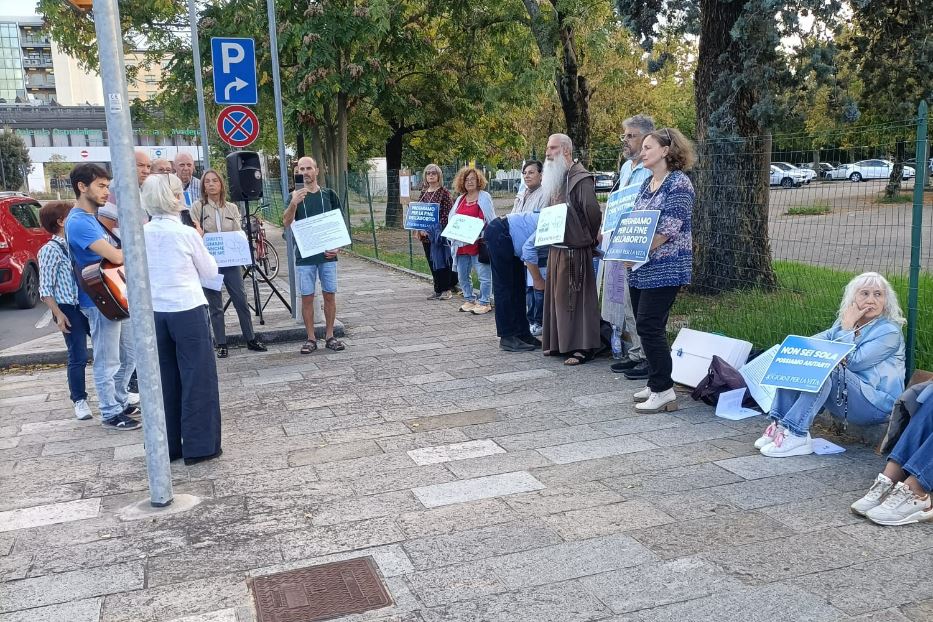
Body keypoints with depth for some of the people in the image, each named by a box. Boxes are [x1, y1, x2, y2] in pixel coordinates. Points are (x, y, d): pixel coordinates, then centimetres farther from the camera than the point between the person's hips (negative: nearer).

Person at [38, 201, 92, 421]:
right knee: (78, 357, -3)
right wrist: (58, 314, -15)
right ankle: (80, 401, 12)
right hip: (69, 309, -7)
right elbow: (45, 288, -9)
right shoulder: (51, 249, -9)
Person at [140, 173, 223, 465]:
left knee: (165, 379, 14)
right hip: (188, 311, -5)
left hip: (154, 313, 5)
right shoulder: (186, 233, -10)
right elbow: (210, 271, 2)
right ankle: (199, 446, 8)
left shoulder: (141, 234, 2)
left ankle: (167, 445, 21)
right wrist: (198, 243, 16)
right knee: (198, 378, 4)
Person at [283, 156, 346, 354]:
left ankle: (329, 336, 15)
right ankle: (311, 339, 11)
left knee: (329, 295, 5)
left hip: (327, 254, 1)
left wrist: (336, 246, -4)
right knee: (307, 297, 3)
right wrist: (293, 204, -29)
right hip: (304, 255, -1)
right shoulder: (295, 196, 2)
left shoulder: (329, 194, 5)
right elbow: (287, 223, -11)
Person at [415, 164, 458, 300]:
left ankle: (447, 289, 6)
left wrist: (436, 228, -18)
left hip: (439, 233, -6)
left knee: (442, 261, -3)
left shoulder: (444, 192, -7)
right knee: (432, 262, 9)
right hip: (425, 234, 6)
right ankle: (438, 290, 16)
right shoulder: (424, 192, 12)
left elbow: (448, 213, -12)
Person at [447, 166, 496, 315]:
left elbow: (491, 220, -2)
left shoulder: (485, 197, 0)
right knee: (462, 275, 12)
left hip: (479, 243, -6)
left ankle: (484, 302, 8)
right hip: (462, 244, 6)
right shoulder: (460, 199, 15)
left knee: (484, 275, -2)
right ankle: (470, 300, 25)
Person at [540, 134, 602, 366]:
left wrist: (590, 239, -8)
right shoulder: (555, 178, 14)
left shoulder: (580, 178, -15)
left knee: (575, 297, -4)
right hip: (556, 247, 9)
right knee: (556, 295, 13)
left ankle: (582, 347, 3)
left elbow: (592, 211, -20)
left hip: (574, 249, -9)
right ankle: (559, 343, 23)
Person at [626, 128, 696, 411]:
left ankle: (664, 391, -2)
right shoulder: (647, 184, 16)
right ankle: (657, 384, 20)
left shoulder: (678, 184, -11)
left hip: (664, 269, -9)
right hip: (641, 269, 9)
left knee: (649, 326, -10)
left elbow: (669, 229, -18)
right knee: (647, 326, 10)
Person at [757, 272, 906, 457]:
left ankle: (797, 435, -37)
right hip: (841, 399, 7)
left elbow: (853, 362, -18)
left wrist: (847, 327, -12)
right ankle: (780, 424, -21)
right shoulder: (845, 322, 13)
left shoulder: (890, 331, -7)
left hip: (877, 403, -7)